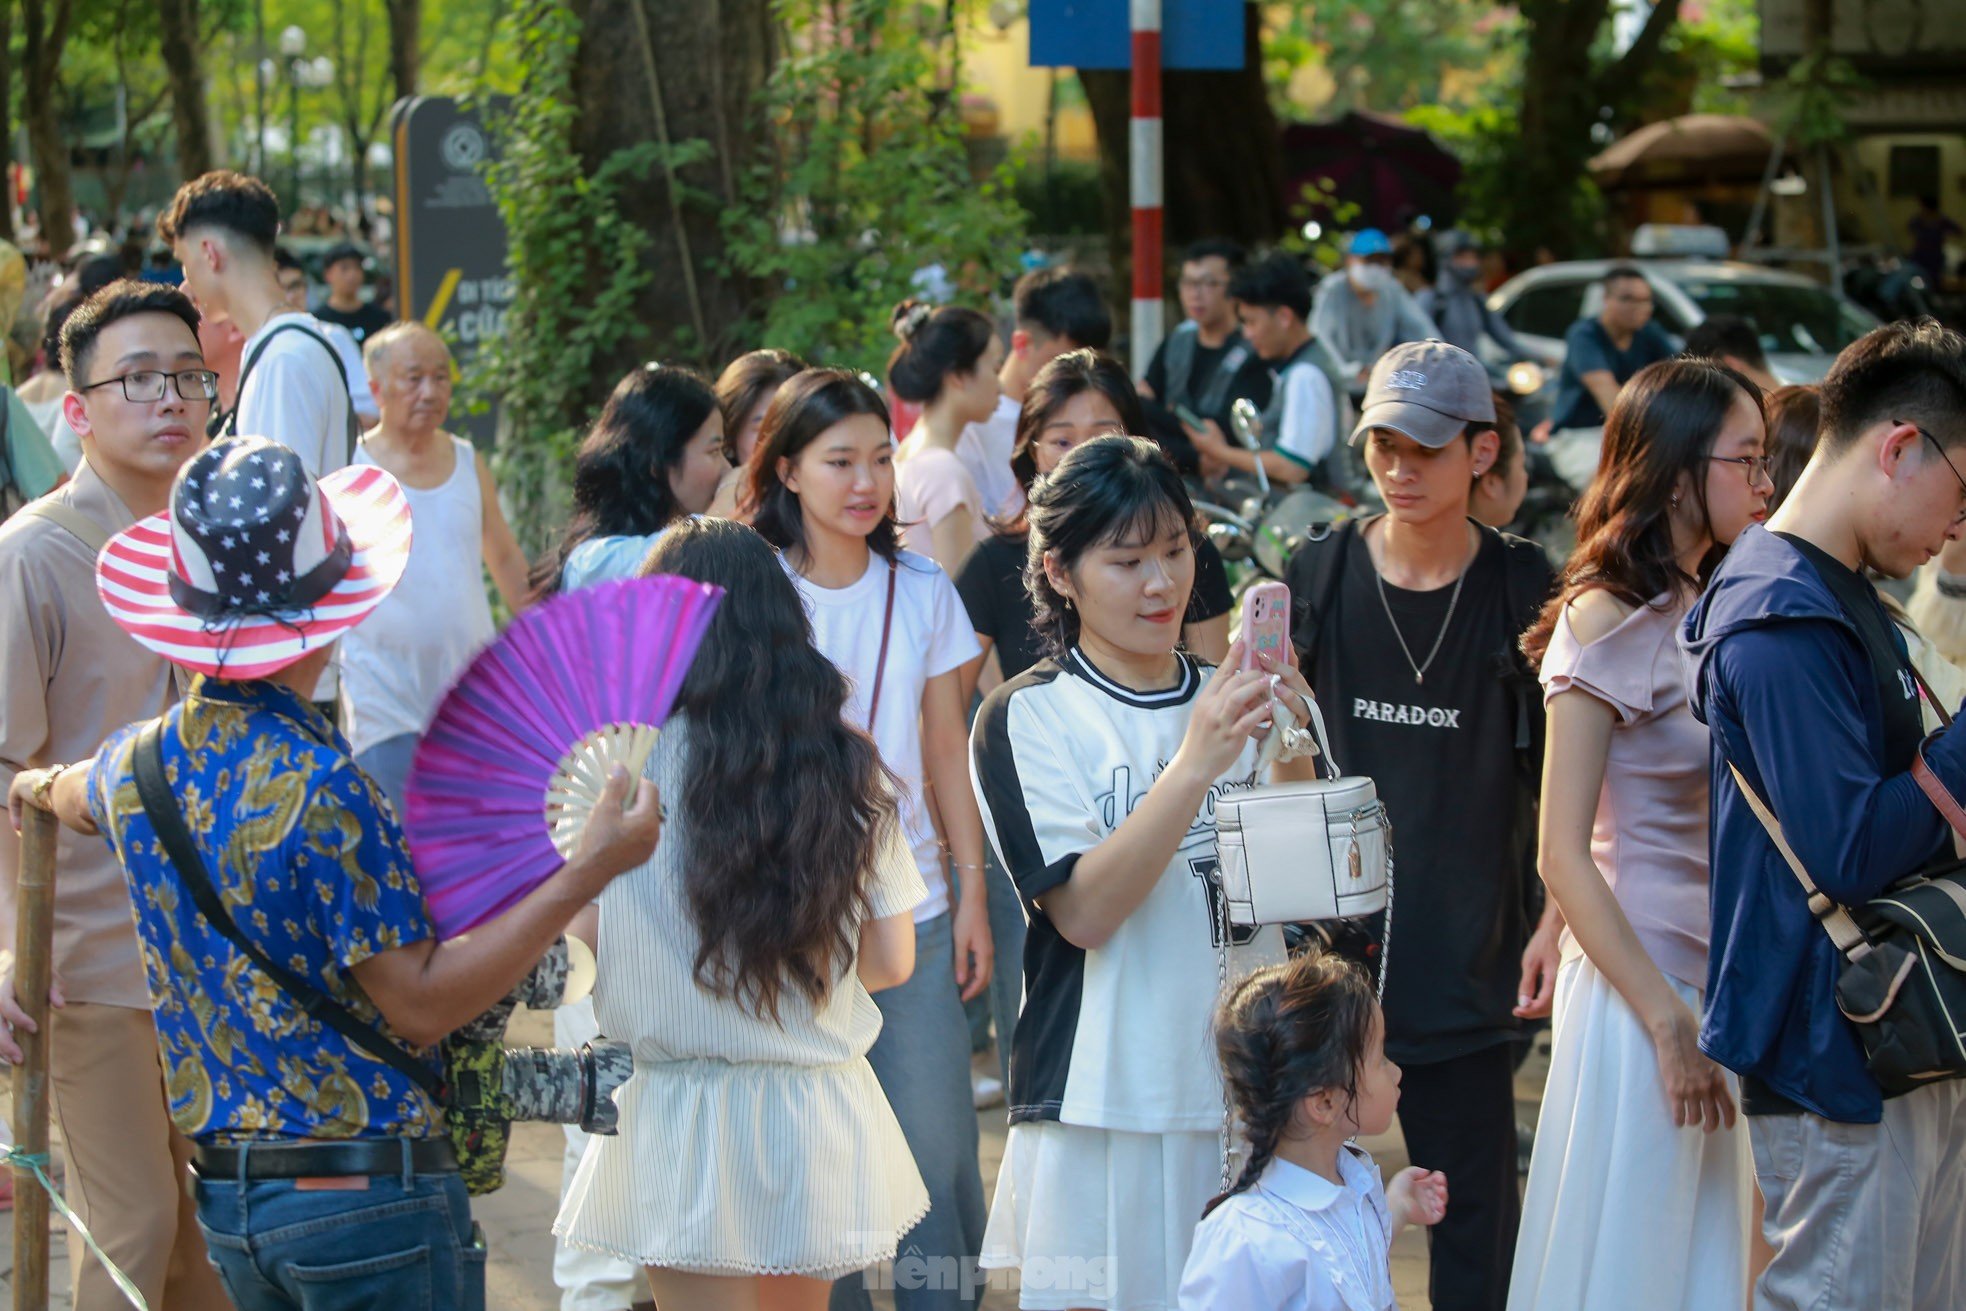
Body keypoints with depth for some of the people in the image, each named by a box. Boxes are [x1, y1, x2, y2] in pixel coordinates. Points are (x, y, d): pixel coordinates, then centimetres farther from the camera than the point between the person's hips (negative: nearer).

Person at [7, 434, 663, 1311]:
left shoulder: (138, 764, 2)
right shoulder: (321, 787, -21)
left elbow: (75, 798, 29)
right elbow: (419, 1004, -20)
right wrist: (588, 870, -23)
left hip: (223, 1194, 7)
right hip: (364, 1192, -7)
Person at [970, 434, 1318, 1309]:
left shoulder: (1223, 699, 10)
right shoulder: (1027, 718, -4)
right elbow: (1083, 909, -16)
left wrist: (1291, 750, -14)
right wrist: (1194, 766, -25)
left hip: (1245, 1094, 4)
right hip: (1107, 1099, -4)